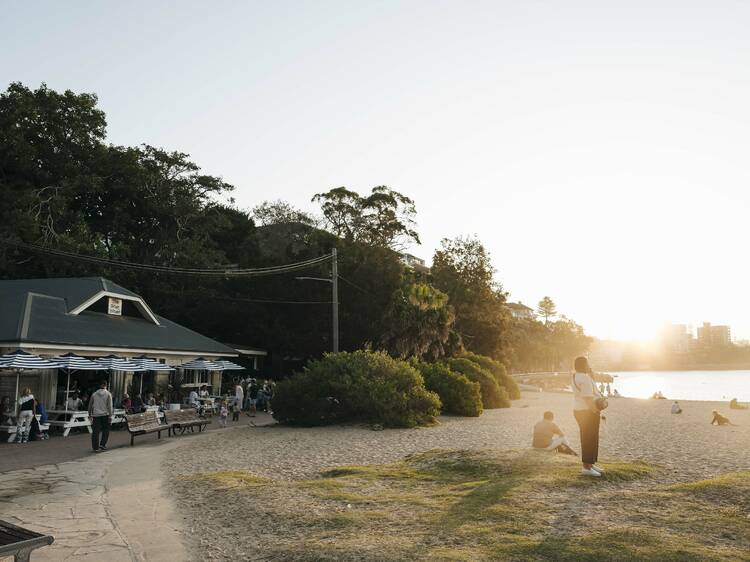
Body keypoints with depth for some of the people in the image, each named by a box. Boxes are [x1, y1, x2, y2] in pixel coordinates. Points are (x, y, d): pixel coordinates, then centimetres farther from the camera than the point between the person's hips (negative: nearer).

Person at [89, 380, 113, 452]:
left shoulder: (94, 394, 7)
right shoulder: (108, 394, -1)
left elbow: (90, 405, 12)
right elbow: (109, 406, -6)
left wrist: (90, 414, 23)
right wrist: (110, 415, -3)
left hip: (96, 415, 2)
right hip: (105, 415, -2)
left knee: (95, 432, 4)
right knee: (105, 430, 11)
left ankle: (95, 447, 4)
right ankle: (102, 444, 2)